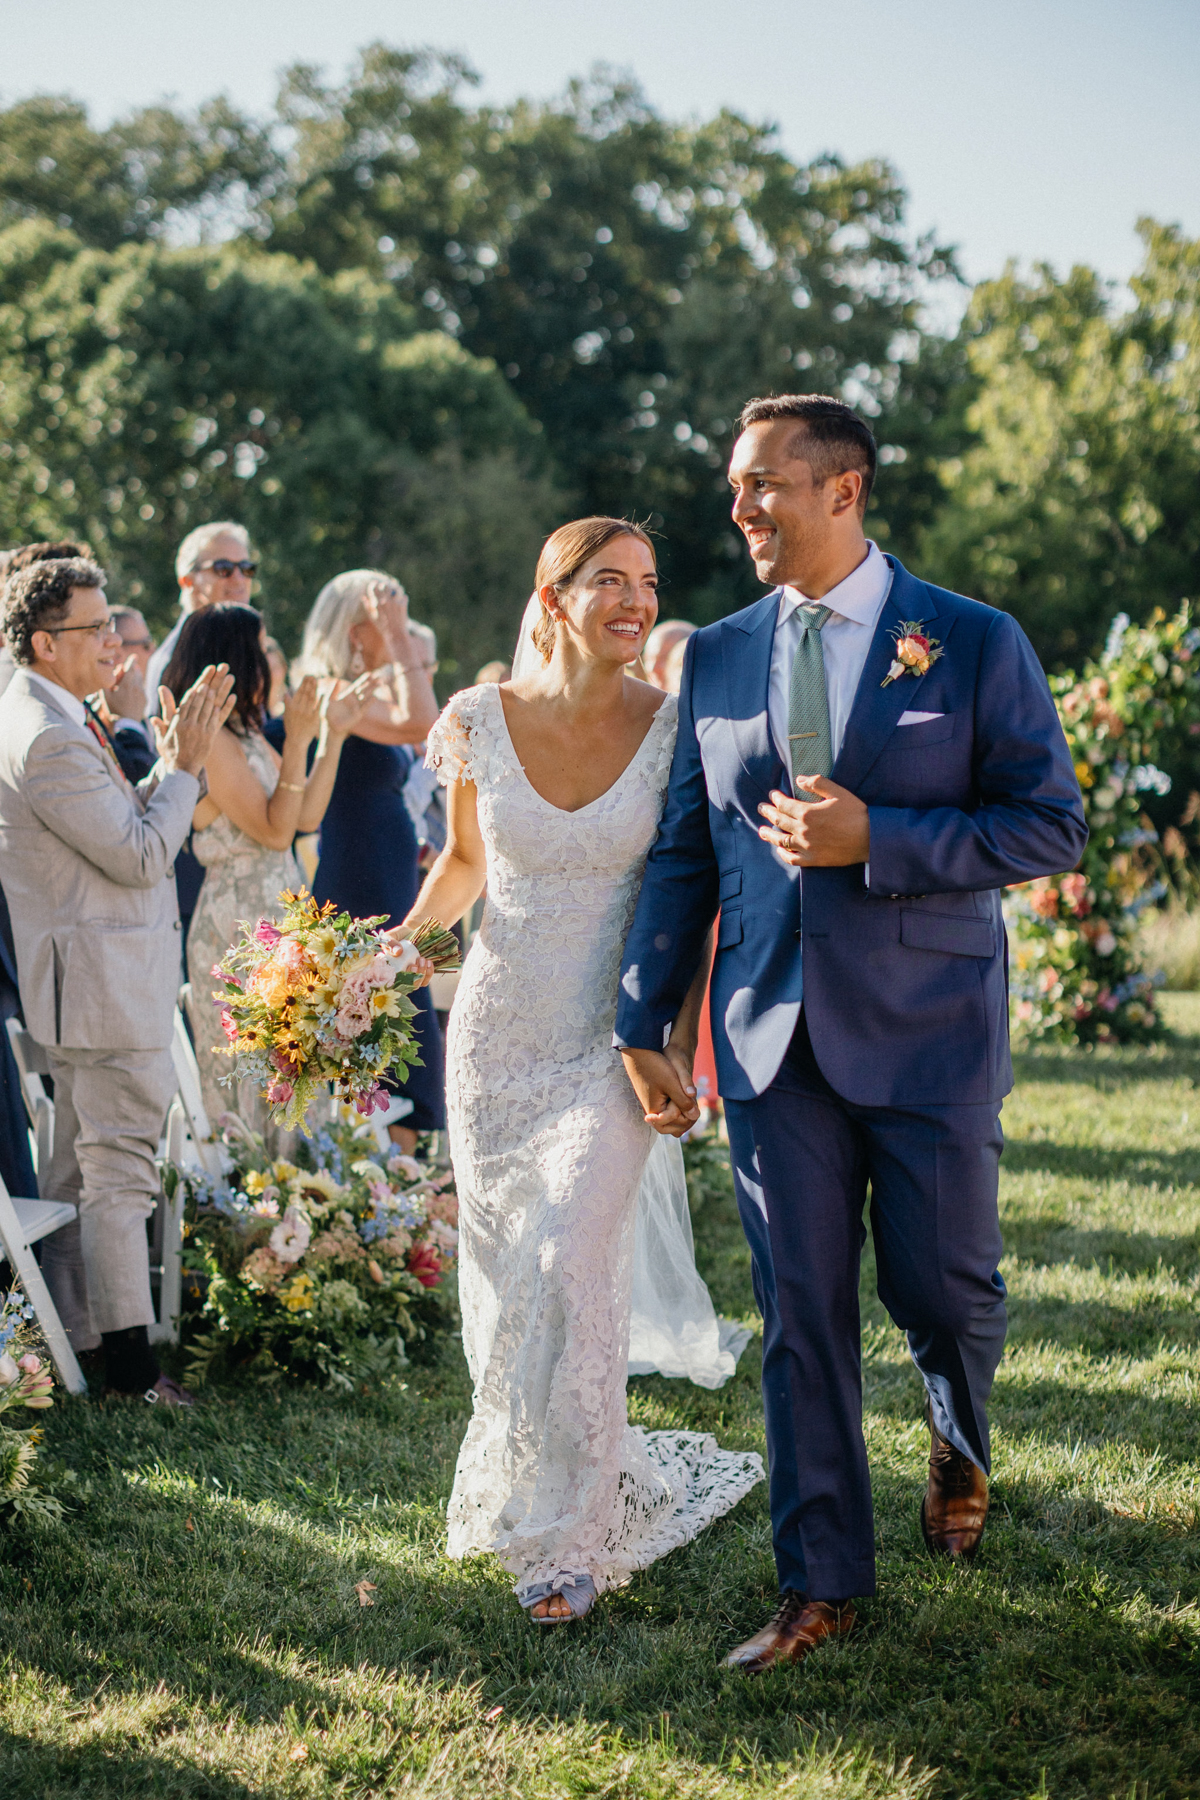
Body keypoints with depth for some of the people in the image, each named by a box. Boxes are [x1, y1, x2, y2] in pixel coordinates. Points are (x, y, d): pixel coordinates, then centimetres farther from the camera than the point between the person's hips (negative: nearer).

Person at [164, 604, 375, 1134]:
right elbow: (274, 830, -19)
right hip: (238, 926, -10)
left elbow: (306, 816, 13)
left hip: (276, 922, 10)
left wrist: (332, 736, 13)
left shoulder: (246, 735, 12)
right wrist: (297, 741, -24)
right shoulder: (212, 741, -16)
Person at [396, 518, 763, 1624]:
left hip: (613, 1039, -2)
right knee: (502, 1271, 9)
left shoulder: (671, 728, -8)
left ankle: (571, 1534, 2)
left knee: (573, 1264, -13)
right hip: (497, 1031, 2)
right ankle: (526, 1478, 34)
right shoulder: (481, 721, -4)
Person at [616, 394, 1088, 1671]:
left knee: (942, 1286, 5)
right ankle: (820, 1585, 17)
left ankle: (958, 1446, 40)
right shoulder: (717, 657, 8)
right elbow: (683, 851, 11)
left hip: (928, 1032, -3)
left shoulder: (974, 643, -3)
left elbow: (1051, 825, -6)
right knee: (799, 1314, 5)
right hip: (773, 1036, 3)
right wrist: (647, 1018, 7)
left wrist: (874, 837, -17)